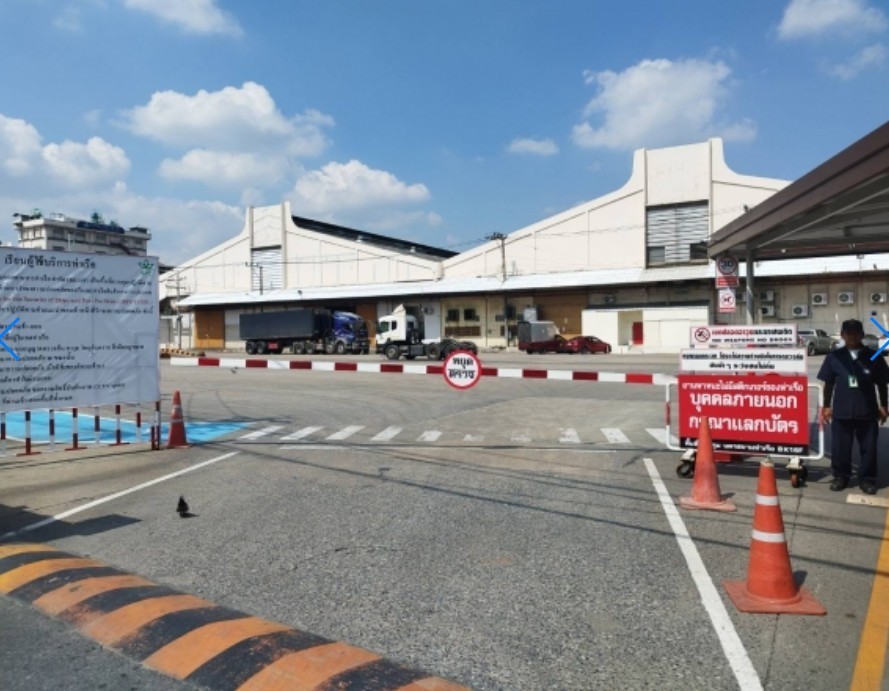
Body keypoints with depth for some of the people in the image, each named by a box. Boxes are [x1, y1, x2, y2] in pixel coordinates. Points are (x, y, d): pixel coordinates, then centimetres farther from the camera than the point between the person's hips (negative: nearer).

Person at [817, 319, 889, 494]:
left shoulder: (873, 357, 1)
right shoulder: (834, 357, 1)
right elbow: (829, 384, 6)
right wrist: (826, 406, 5)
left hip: (868, 411, 0)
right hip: (841, 411, 0)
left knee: (868, 447, 8)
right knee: (840, 447, 8)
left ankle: (867, 478, 23)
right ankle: (841, 476, 23)